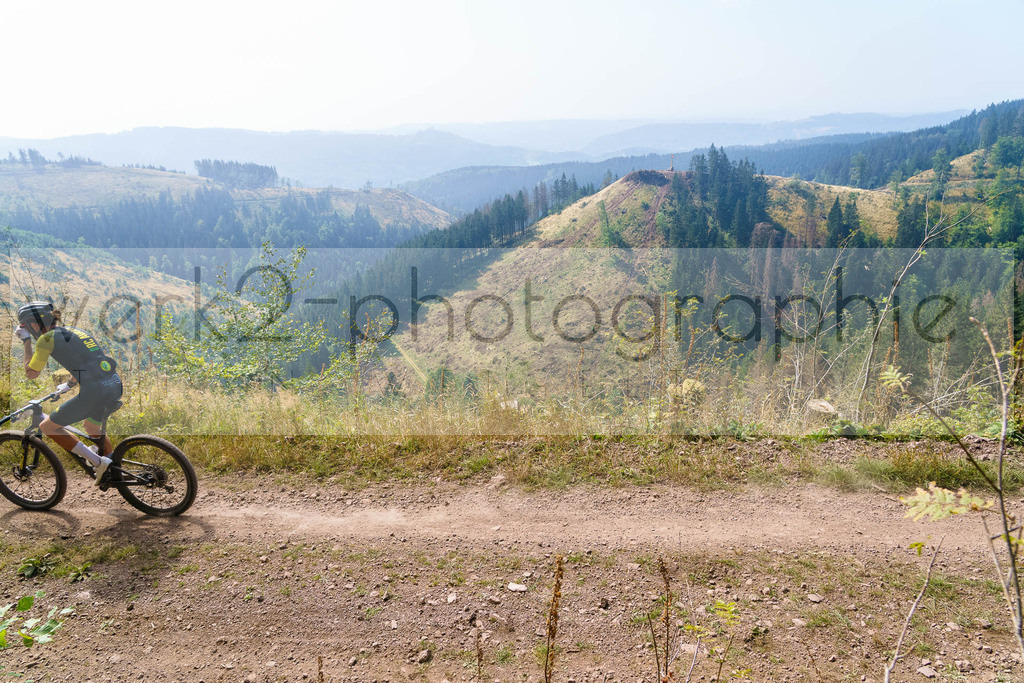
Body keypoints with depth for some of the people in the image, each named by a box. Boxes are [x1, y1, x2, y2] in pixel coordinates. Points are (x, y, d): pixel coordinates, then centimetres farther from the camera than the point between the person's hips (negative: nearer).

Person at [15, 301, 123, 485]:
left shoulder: (47, 338, -1)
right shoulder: (74, 331, 22)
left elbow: (31, 373, 10)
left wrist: (26, 341, 18)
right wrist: (68, 385, 51)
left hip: (94, 392, -8)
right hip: (116, 387, 8)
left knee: (47, 427, 11)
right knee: (92, 429, 33)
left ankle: (98, 462, 3)